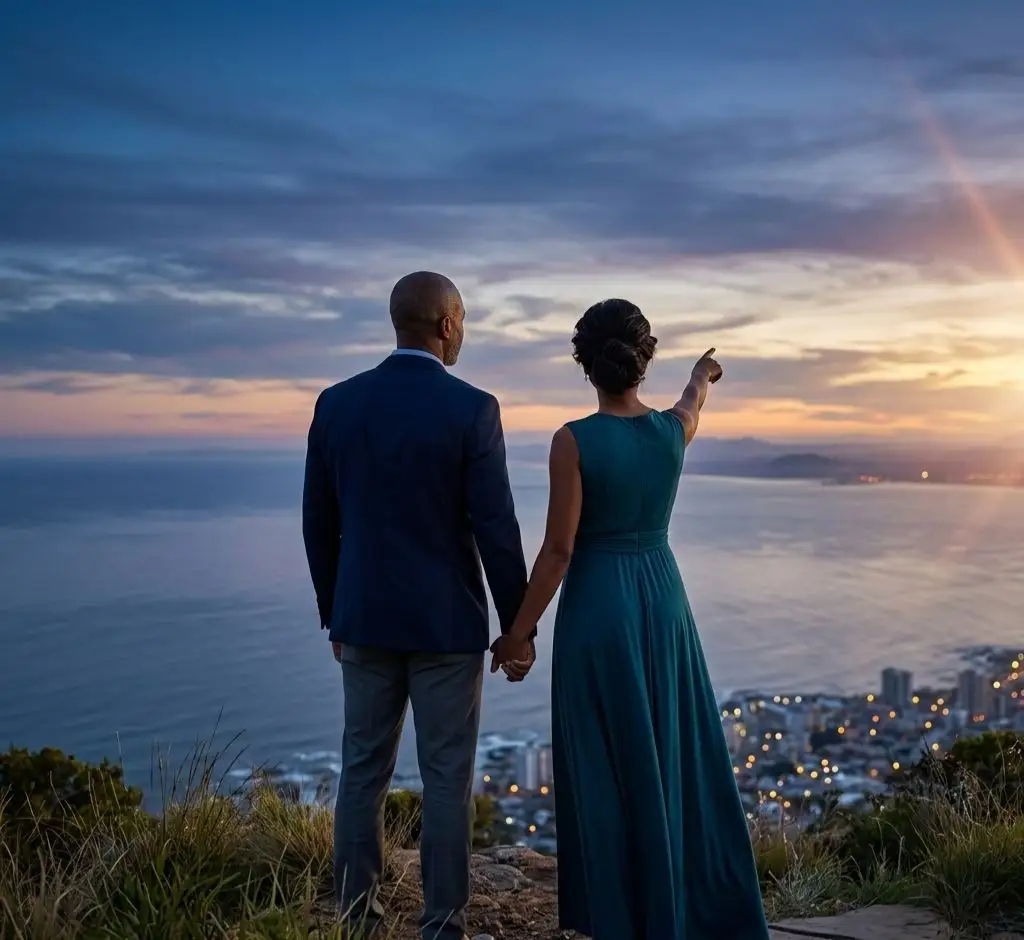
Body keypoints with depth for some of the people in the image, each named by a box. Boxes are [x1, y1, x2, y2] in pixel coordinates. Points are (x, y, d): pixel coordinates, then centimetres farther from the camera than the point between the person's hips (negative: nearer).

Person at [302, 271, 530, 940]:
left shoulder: (336, 404, 0)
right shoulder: (472, 409, -13)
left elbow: (319, 525, 5)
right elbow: (496, 531, -13)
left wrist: (334, 615, 16)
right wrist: (518, 627, -2)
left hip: (365, 619, 4)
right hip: (446, 623, -4)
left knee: (363, 772, 12)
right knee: (447, 780, 6)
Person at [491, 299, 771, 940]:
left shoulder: (574, 440, -15)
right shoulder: (674, 429, -1)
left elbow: (559, 548, -15)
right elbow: (693, 405, 26)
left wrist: (520, 630, -6)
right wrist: (702, 375, 50)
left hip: (596, 605, -4)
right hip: (662, 601, 4)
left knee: (608, 768, 5)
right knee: (679, 754, 15)